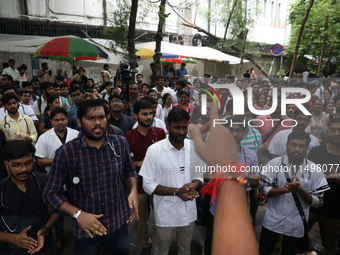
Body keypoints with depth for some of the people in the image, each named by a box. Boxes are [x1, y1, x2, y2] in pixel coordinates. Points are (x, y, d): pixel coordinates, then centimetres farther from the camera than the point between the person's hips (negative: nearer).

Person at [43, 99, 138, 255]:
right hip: (85, 231, -2)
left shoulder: (121, 144, -7)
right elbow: (51, 194, -8)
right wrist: (78, 214, -20)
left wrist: (133, 191, -10)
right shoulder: (66, 153, -16)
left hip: (119, 226, 3)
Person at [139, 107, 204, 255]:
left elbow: (199, 176, 4)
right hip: (165, 213, -3)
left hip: (189, 211, 3)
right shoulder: (154, 150, -16)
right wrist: (177, 191, -22)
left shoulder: (195, 148, -5)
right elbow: (148, 185, -13)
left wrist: (192, 186, -19)